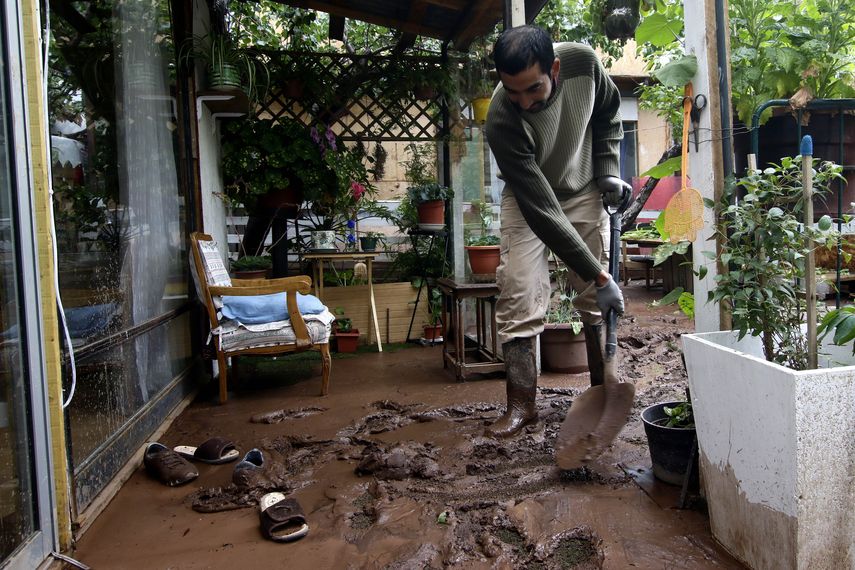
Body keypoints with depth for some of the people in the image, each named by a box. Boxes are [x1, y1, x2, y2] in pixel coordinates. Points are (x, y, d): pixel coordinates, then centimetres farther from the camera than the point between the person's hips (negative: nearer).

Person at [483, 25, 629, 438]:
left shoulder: (583, 62, -25)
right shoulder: (501, 120, -35)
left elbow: (608, 113, 2)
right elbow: (541, 209, -34)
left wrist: (608, 170, -9)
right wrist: (598, 275, -33)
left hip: (584, 191, 3)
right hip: (529, 198, -3)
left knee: (597, 299, 1)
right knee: (519, 294, -13)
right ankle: (522, 404, -3)